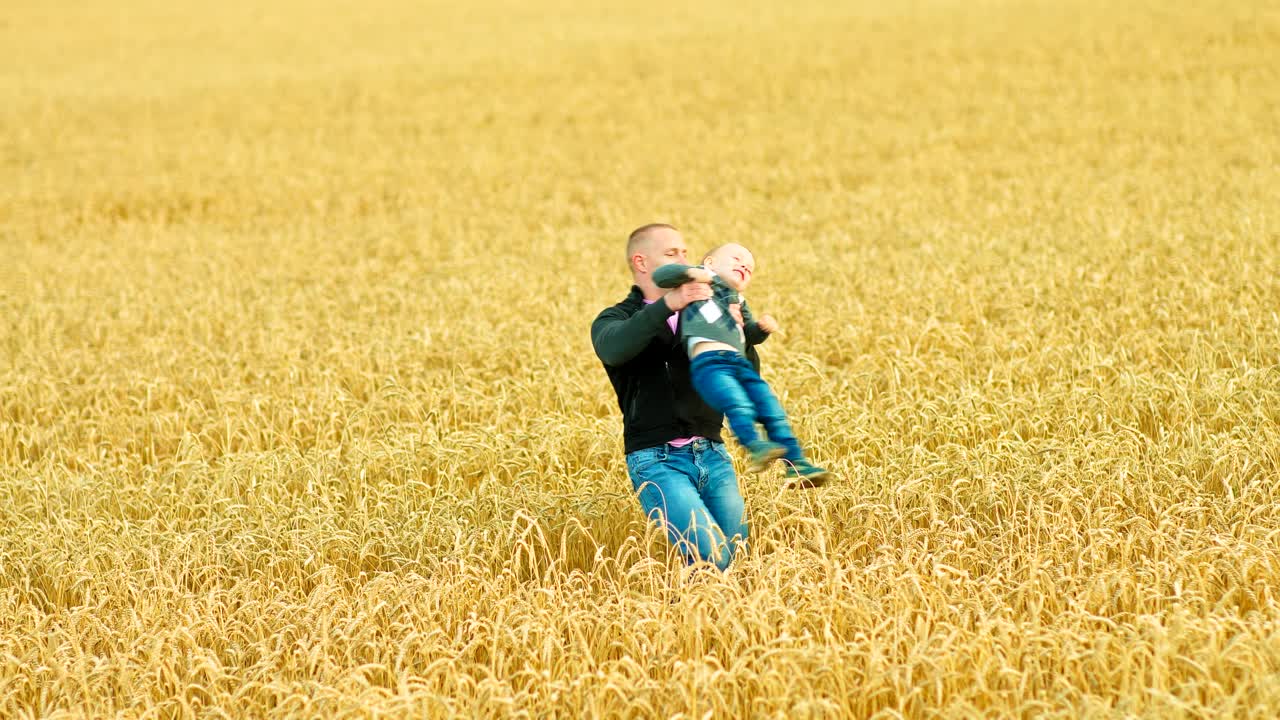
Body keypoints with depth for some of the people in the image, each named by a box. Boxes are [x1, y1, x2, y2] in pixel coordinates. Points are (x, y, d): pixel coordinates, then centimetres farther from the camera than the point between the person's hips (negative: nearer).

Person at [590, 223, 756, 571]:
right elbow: (612, 348, -20)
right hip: (658, 460, -4)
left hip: (712, 454, 5)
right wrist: (668, 304, -31)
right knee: (710, 556, -21)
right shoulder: (617, 320, 7)